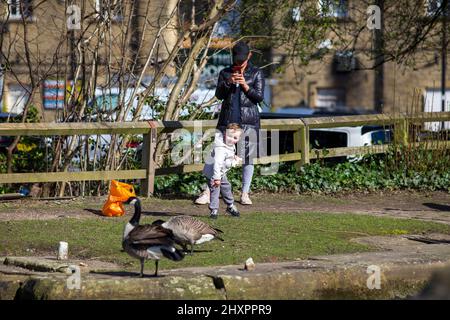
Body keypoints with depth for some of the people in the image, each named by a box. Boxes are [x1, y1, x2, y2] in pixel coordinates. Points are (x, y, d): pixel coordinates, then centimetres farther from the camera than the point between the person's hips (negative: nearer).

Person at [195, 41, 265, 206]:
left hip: (248, 121, -1)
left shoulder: (256, 73, 6)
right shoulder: (225, 73, 10)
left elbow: (259, 97, 0)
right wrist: (228, 82, -15)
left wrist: (245, 86, -14)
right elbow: (219, 95, 2)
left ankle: (245, 194, 10)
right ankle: (208, 192, -1)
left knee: (248, 157, 1)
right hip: (227, 120, 1)